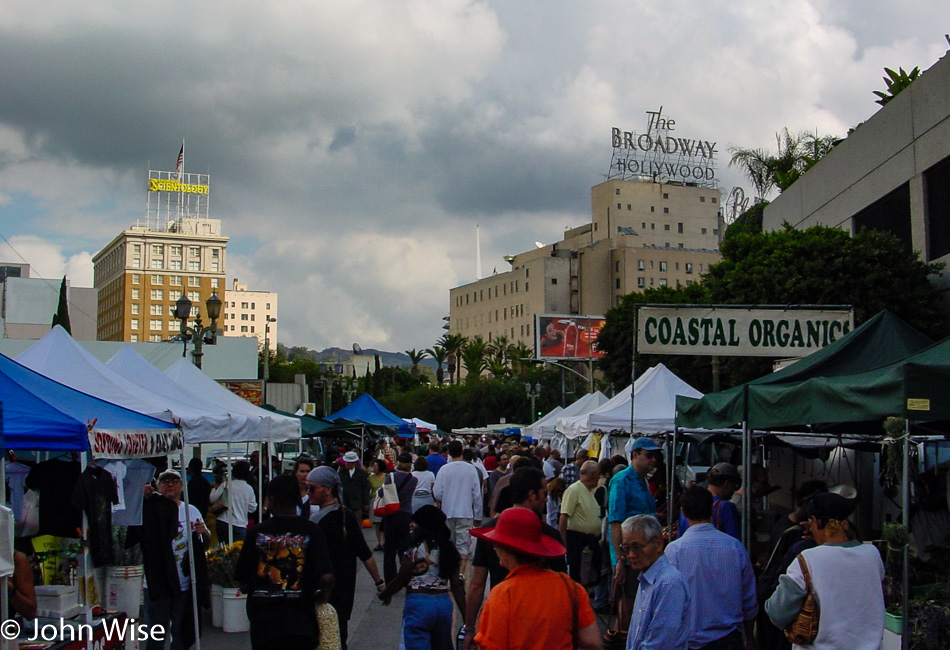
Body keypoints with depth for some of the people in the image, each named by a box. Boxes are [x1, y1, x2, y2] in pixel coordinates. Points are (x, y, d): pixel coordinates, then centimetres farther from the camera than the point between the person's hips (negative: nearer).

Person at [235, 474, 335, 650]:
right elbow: (326, 577, -18)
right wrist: (322, 596, 3)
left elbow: (243, 585, -2)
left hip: (262, 623, 1)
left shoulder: (256, 532, -4)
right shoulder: (311, 531, -7)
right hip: (300, 622, 0)